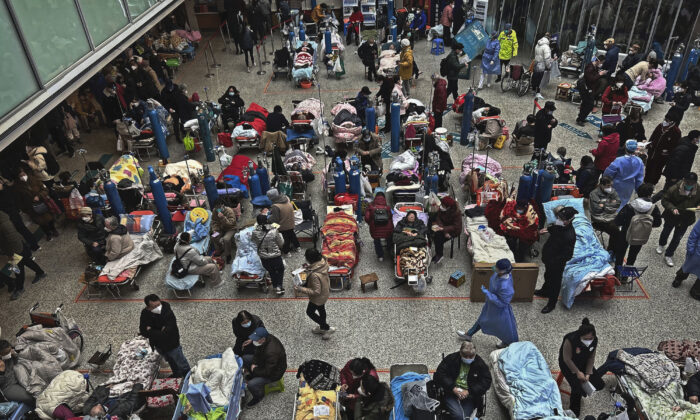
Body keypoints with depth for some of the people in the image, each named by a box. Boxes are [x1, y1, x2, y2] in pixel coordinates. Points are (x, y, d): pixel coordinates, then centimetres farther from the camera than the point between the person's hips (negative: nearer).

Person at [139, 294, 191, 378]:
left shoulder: (169, 314, -37)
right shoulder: (145, 313, -20)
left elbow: (164, 335, -38)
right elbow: (143, 331, -18)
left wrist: (150, 331, -25)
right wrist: (159, 332, -30)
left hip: (171, 344, -5)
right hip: (158, 345, 5)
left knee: (181, 363, 19)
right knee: (171, 361, 32)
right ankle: (177, 374, 59)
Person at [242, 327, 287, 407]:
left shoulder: (271, 352, -41)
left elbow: (267, 372, -32)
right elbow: (257, 352, 5)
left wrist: (255, 370, -17)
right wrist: (254, 363, -9)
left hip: (273, 372, -9)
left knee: (251, 385, -23)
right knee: (244, 358, 9)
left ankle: (258, 397, 9)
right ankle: (250, 377, 27)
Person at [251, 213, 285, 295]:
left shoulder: (255, 232, -16)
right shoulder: (274, 231, -20)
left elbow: (254, 242, 5)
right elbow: (281, 243, -6)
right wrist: (279, 234, 9)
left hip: (264, 258, 2)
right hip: (276, 257, -2)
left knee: (271, 272, 28)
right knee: (280, 270, 27)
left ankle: (276, 287, 32)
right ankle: (280, 286, 18)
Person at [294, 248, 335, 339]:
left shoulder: (314, 275, -43)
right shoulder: (323, 262, -20)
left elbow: (316, 291, -33)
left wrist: (301, 289, -29)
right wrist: (309, 268, 1)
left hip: (318, 297, -8)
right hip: (325, 292, 8)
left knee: (310, 312, 19)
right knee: (321, 309, 30)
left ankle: (328, 328, 26)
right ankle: (322, 328, 54)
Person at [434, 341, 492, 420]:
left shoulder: (480, 364, 3)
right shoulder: (451, 359, 0)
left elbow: (486, 382, -3)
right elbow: (439, 375, -3)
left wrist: (469, 392, -13)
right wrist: (453, 388, -15)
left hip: (469, 396, 1)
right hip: (451, 393, -1)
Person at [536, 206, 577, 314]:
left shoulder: (569, 236, -37)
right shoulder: (560, 225, -14)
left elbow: (567, 255, -29)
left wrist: (553, 262, -28)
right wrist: (548, 229, 1)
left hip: (557, 263, -8)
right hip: (549, 258, 8)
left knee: (555, 282, 15)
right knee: (547, 276, 32)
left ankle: (551, 303, 37)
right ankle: (545, 291, 58)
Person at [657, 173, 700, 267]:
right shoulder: (674, 189, -27)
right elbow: (665, 200, -15)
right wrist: (672, 208, -31)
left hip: (685, 219, 1)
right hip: (672, 216, -1)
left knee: (677, 238, 10)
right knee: (666, 231, 25)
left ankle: (668, 255, 29)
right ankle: (661, 245, 56)